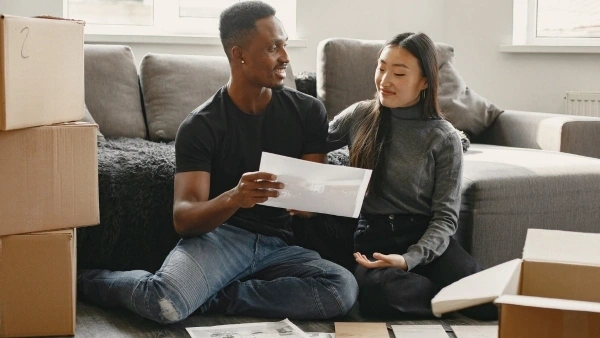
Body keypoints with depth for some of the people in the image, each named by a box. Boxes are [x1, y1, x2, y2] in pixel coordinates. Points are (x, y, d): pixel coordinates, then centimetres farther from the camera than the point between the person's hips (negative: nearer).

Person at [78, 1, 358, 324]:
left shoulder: (309, 112, 4)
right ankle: (89, 280, 1)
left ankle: (210, 295, -13)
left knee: (343, 288, -30)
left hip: (278, 246, 3)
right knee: (163, 303, -35)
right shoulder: (201, 126, -5)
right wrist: (233, 198, -35)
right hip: (219, 234, -3)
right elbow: (183, 218, -14)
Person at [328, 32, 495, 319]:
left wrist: (408, 259, -21)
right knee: (379, 293, -37)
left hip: (424, 238, -1)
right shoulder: (359, 117, 7)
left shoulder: (443, 138, 1)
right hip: (373, 237, 1)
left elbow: (445, 217, -3)